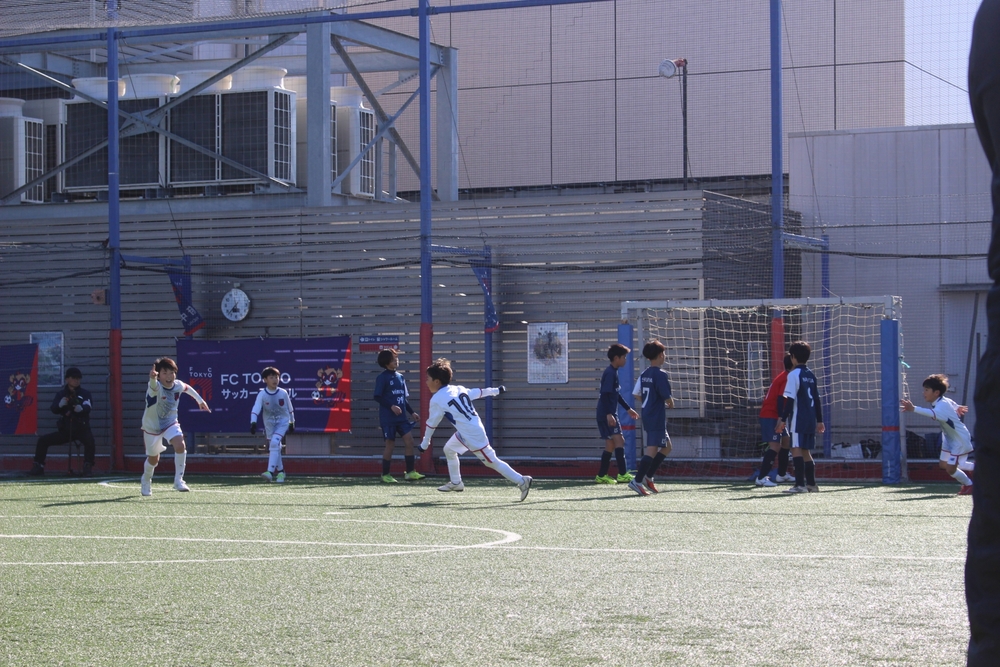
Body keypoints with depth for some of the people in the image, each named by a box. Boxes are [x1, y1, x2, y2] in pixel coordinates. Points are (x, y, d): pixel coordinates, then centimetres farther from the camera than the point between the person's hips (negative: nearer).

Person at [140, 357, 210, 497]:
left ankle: (178, 480, -13)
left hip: (170, 423, 3)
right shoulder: (155, 387, -31)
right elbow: (153, 386, -59)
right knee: (153, 459, 13)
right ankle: (146, 481, 46)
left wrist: (200, 400, 19)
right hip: (152, 426, -3)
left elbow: (187, 388, 11)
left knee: (180, 445, -26)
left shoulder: (178, 385, -15)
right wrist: (153, 378, -82)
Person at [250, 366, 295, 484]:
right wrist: (253, 423, -36)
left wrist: (292, 423, 13)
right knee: (274, 448, 9)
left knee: (274, 443, -22)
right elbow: (256, 409, -22)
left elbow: (290, 409, 6)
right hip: (269, 423, 2)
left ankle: (270, 471, -29)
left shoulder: (283, 393, -9)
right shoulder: (262, 394, -12)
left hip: (283, 422, -2)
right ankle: (280, 472, 26)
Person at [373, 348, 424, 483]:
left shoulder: (400, 376, 12)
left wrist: (412, 412, 13)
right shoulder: (382, 377, -7)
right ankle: (385, 475, 11)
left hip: (402, 417, 6)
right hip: (388, 418, -6)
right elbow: (377, 397, -12)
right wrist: (391, 406, -22)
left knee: (409, 441, -4)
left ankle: (410, 472, -1)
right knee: (390, 444, -1)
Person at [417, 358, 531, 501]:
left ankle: (522, 481, -3)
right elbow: (478, 392, 22)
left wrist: (424, 444, 9)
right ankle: (456, 483, 35)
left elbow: (431, 424, -3)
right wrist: (496, 391, 39)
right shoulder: (458, 389, 9)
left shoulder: (437, 399, -12)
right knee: (449, 449, 24)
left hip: (472, 436, -9)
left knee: (492, 461, -3)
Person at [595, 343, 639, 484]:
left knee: (610, 444, 11)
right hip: (607, 415, -10)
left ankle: (601, 476, 15)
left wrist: (628, 409, 34)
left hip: (608, 415, 10)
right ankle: (622, 474, -20)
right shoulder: (610, 373, -14)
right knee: (619, 440, -15)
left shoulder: (613, 372, 18)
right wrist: (608, 414, -30)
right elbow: (604, 395, -22)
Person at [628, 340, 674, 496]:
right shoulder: (660, 374, -14)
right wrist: (670, 403, 5)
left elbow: (636, 394, 11)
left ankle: (648, 477, 15)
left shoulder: (644, 374, 10)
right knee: (652, 449, -12)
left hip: (647, 416, 9)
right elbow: (667, 398, -17)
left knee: (667, 447, 20)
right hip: (657, 417, -9)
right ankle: (637, 481, -21)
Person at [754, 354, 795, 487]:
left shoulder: (783, 377, 17)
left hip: (767, 415, 11)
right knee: (775, 446, -15)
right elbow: (780, 400, -22)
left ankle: (782, 474, 28)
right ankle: (761, 478, -21)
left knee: (786, 441, 19)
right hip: (771, 416, -11)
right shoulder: (786, 379, -14)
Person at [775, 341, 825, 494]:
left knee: (796, 449, -10)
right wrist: (819, 421, 22)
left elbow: (790, 400, -14)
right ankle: (811, 483, 15)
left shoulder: (794, 374, -8)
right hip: (811, 419, 8)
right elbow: (817, 399, 17)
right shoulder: (811, 375, 14)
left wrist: (783, 419, -13)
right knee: (805, 450, 14)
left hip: (798, 419, -8)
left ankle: (800, 484, -18)